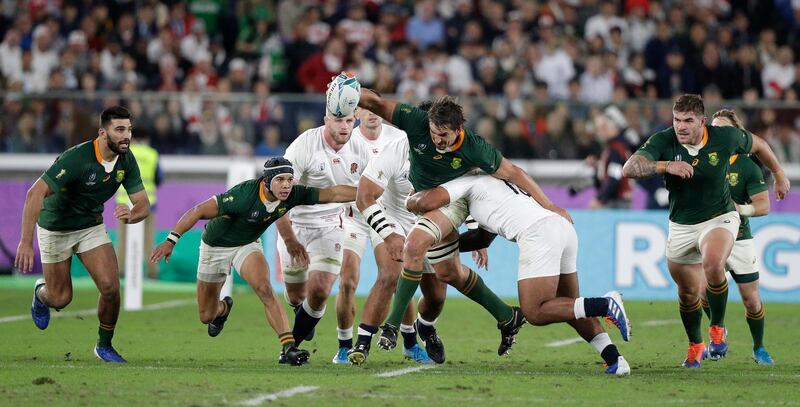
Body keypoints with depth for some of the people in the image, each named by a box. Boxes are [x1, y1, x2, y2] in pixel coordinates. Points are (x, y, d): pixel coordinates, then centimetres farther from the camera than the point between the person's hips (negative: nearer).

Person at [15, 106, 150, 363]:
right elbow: (35, 193, -37)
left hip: (92, 226, 4)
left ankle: (104, 346, 9)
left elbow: (143, 204, -8)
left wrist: (130, 215, -34)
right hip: (55, 228, -4)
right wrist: (26, 242, -42)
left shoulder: (126, 161, -13)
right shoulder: (77, 158, -32)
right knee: (61, 299, 2)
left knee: (110, 286, -13)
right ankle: (41, 292, 40)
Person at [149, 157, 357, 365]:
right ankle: (223, 308, 47)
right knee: (207, 316, 9)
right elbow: (199, 211, -32)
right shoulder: (244, 195, -37)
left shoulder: (293, 195, -23)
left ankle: (288, 348, -28)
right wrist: (171, 240, -33)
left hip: (248, 244, 3)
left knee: (264, 288, -27)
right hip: (216, 245, -3)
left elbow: (333, 194, -16)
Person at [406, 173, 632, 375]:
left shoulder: (469, 181, 13)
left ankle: (605, 305, -20)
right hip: (564, 226, 9)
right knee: (569, 306, 19)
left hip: (538, 233, -9)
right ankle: (614, 359, 3)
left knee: (535, 313, -6)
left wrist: (413, 200, 21)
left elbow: (428, 202, -1)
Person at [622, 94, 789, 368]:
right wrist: (666, 165, -44)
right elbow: (629, 169, -31)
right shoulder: (663, 141, -18)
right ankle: (695, 345, 41)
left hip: (720, 218, -2)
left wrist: (779, 175, 17)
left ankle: (717, 329, -11)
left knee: (713, 264, -33)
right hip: (681, 226, 2)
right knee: (688, 292, 14)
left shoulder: (725, 138, -16)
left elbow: (757, 145, 6)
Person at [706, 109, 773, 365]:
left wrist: (741, 209, -28)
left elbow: (764, 205, -9)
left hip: (739, 240, -2)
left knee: (751, 300, 1)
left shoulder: (748, 166, -6)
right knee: (704, 293, -12)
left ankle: (759, 349, 21)